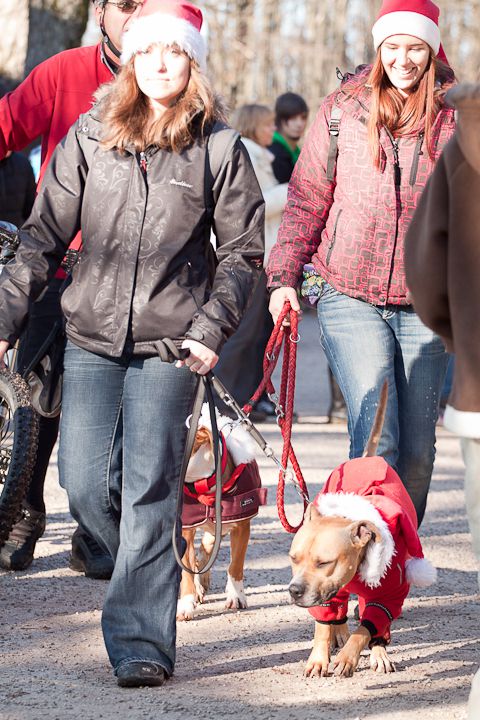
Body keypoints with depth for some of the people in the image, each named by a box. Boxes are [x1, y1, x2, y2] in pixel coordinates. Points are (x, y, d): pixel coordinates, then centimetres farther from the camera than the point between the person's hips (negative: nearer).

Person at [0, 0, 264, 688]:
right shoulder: (89, 137, 6)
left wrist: (210, 329, -7)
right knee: (85, 487, -3)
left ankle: (142, 642, -2)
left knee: (150, 491, -7)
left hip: (170, 344, -2)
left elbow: (244, 250, 5)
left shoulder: (219, 149, 1)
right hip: (91, 337, 3)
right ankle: (153, 570, 27)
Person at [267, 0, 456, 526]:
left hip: (426, 303, 1)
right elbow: (307, 197, 8)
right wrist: (284, 275, 0)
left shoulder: (456, 116, 3)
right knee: (375, 439, -14)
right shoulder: (341, 109, 4)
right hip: (350, 298, -1)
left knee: (416, 449, 6)